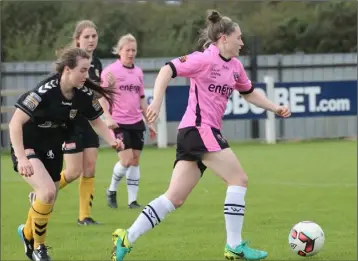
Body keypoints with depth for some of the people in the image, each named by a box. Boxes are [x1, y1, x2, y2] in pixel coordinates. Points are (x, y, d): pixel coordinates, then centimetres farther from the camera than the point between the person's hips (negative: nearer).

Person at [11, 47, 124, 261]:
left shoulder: (84, 94, -11)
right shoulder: (45, 91, -29)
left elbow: (96, 121, 6)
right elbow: (16, 123, -28)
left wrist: (112, 140, -12)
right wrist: (21, 158, -34)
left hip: (52, 150, 6)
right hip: (28, 148, -6)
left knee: (49, 199, 14)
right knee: (47, 191, -26)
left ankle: (28, 233, 48)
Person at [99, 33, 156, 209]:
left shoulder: (138, 72, 11)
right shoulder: (111, 71, -6)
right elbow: (102, 96, -7)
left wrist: (150, 122, 17)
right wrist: (108, 117, -19)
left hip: (136, 122, 5)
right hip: (119, 122, -5)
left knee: (135, 161, 3)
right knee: (126, 160, -11)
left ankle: (132, 200, 9)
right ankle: (112, 191, 13)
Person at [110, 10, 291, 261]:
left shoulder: (235, 66, 15)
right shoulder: (205, 59, -10)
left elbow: (249, 93, 31)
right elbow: (168, 70, -15)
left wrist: (275, 108, 20)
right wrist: (156, 103, -25)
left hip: (192, 135, 9)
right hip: (199, 129, -9)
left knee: (175, 198, 3)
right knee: (239, 179, -6)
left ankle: (127, 238, 1)